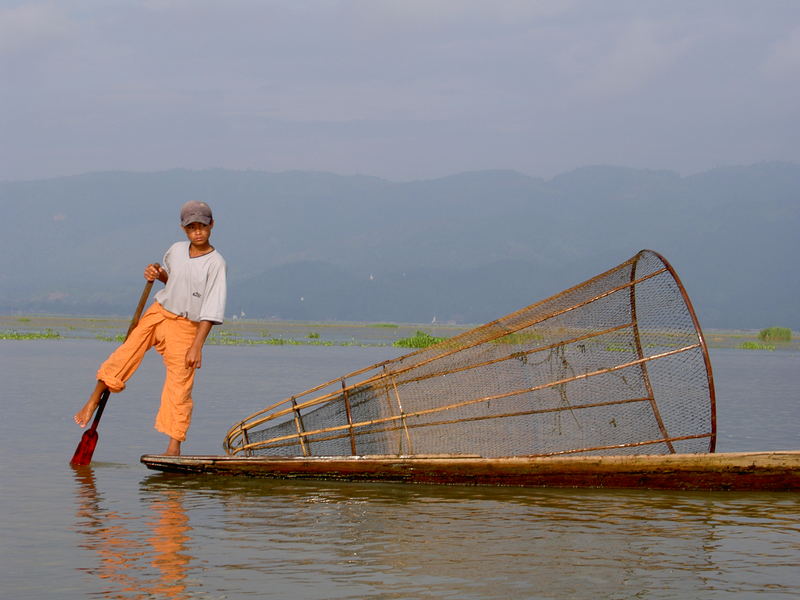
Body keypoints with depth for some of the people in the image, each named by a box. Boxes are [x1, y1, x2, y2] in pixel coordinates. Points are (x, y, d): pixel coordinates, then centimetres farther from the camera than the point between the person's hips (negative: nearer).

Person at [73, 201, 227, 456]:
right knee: (125, 355, -7)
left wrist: (197, 346, -21)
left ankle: (174, 446, 1)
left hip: (186, 327, -4)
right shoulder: (176, 250, 2)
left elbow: (211, 311, -16)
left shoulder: (215, 263, -14)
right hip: (158, 313, 4)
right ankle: (93, 402, 10)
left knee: (179, 387, -5)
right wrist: (156, 274, 0)